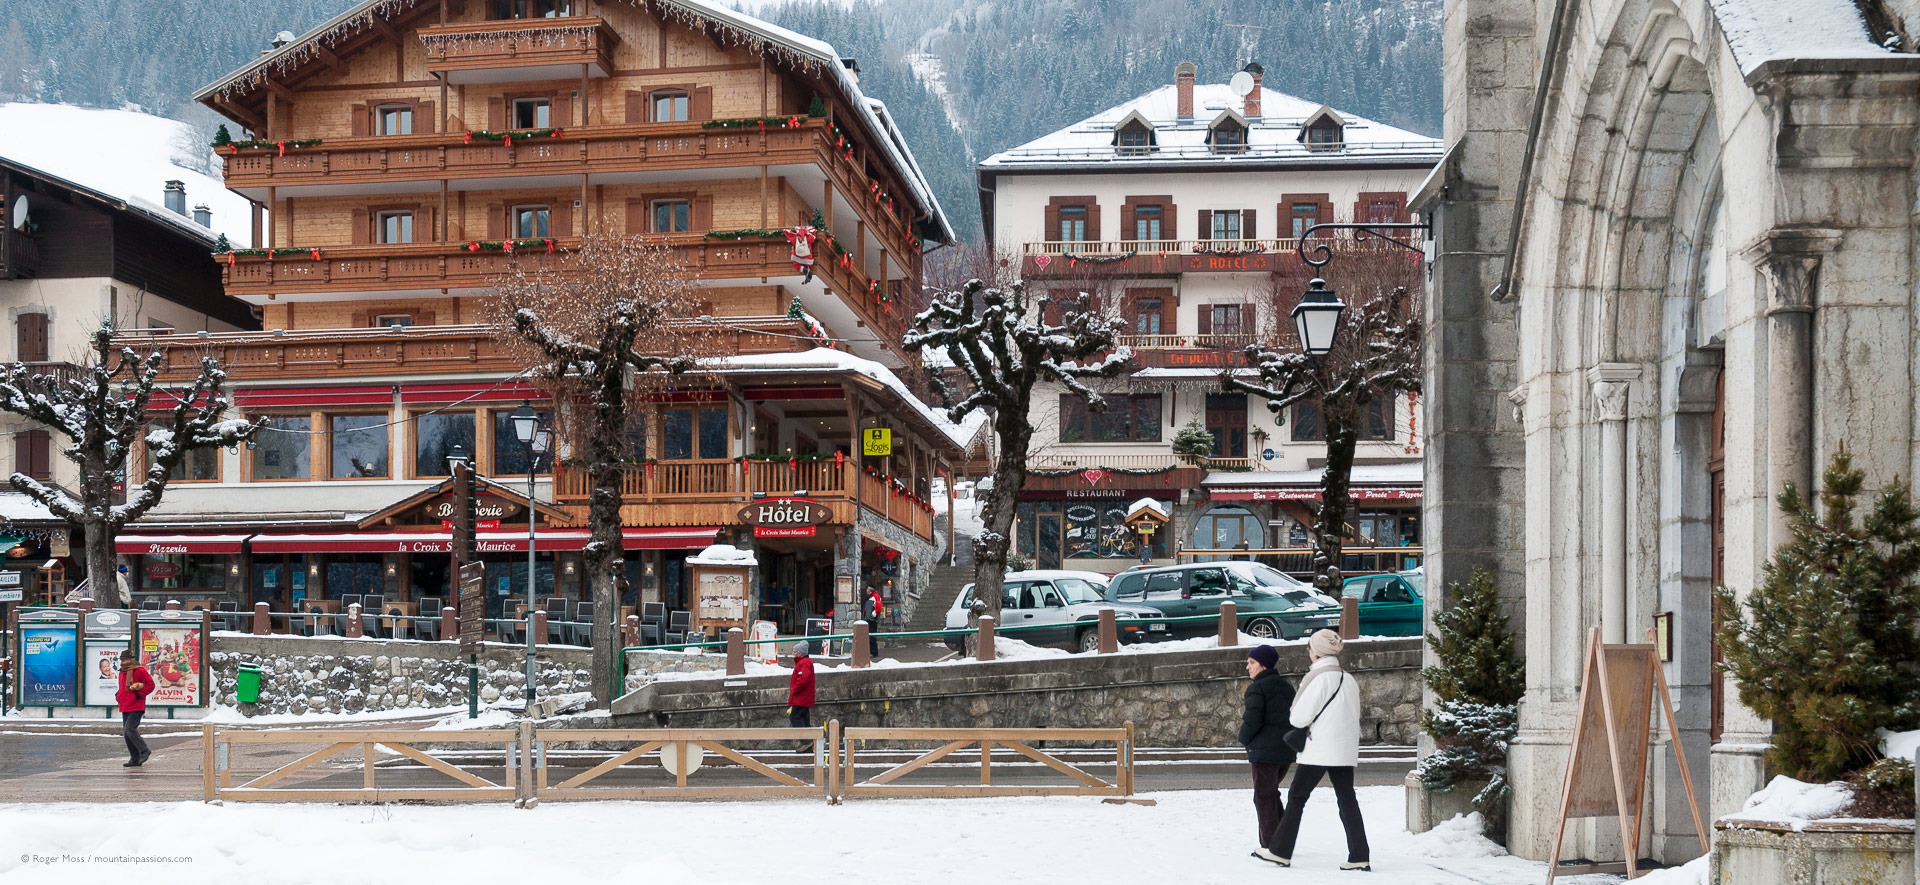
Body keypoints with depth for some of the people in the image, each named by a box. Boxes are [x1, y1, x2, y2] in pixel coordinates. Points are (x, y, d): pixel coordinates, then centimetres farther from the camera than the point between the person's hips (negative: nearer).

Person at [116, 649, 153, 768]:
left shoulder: (139, 671, -9)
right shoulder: (122, 672, 17)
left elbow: (150, 684, -10)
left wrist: (139, 694, -16)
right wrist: (118, 695, 14)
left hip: (136, 708, -9)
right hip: (125, 708, 9)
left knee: (130, 729, -20)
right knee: (126, 733, 6)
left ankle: (144, 751, -8)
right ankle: (135, 759, 10)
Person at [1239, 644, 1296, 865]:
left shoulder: (1257, 689, -12)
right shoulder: (1286, 687, 14)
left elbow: (1252, 720, -19)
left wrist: (1245, 739, 0)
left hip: (1264, 750, -8)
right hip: (1286, 751, 8)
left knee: (1264, 797, -2)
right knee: (1272, 794, 21)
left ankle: (1271, 848, -6)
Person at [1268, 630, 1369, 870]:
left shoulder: (1318, 678, -12)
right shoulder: (1349, 679, 9)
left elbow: (1299, 717, -13)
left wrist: (1295, 718, 10)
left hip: (1319, 750, -6)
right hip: (1346, 750, 6)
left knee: (1296, 797, 4)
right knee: (1347, 800, 6)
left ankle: (1281, 852, 6)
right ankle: (1359, 857, 0)